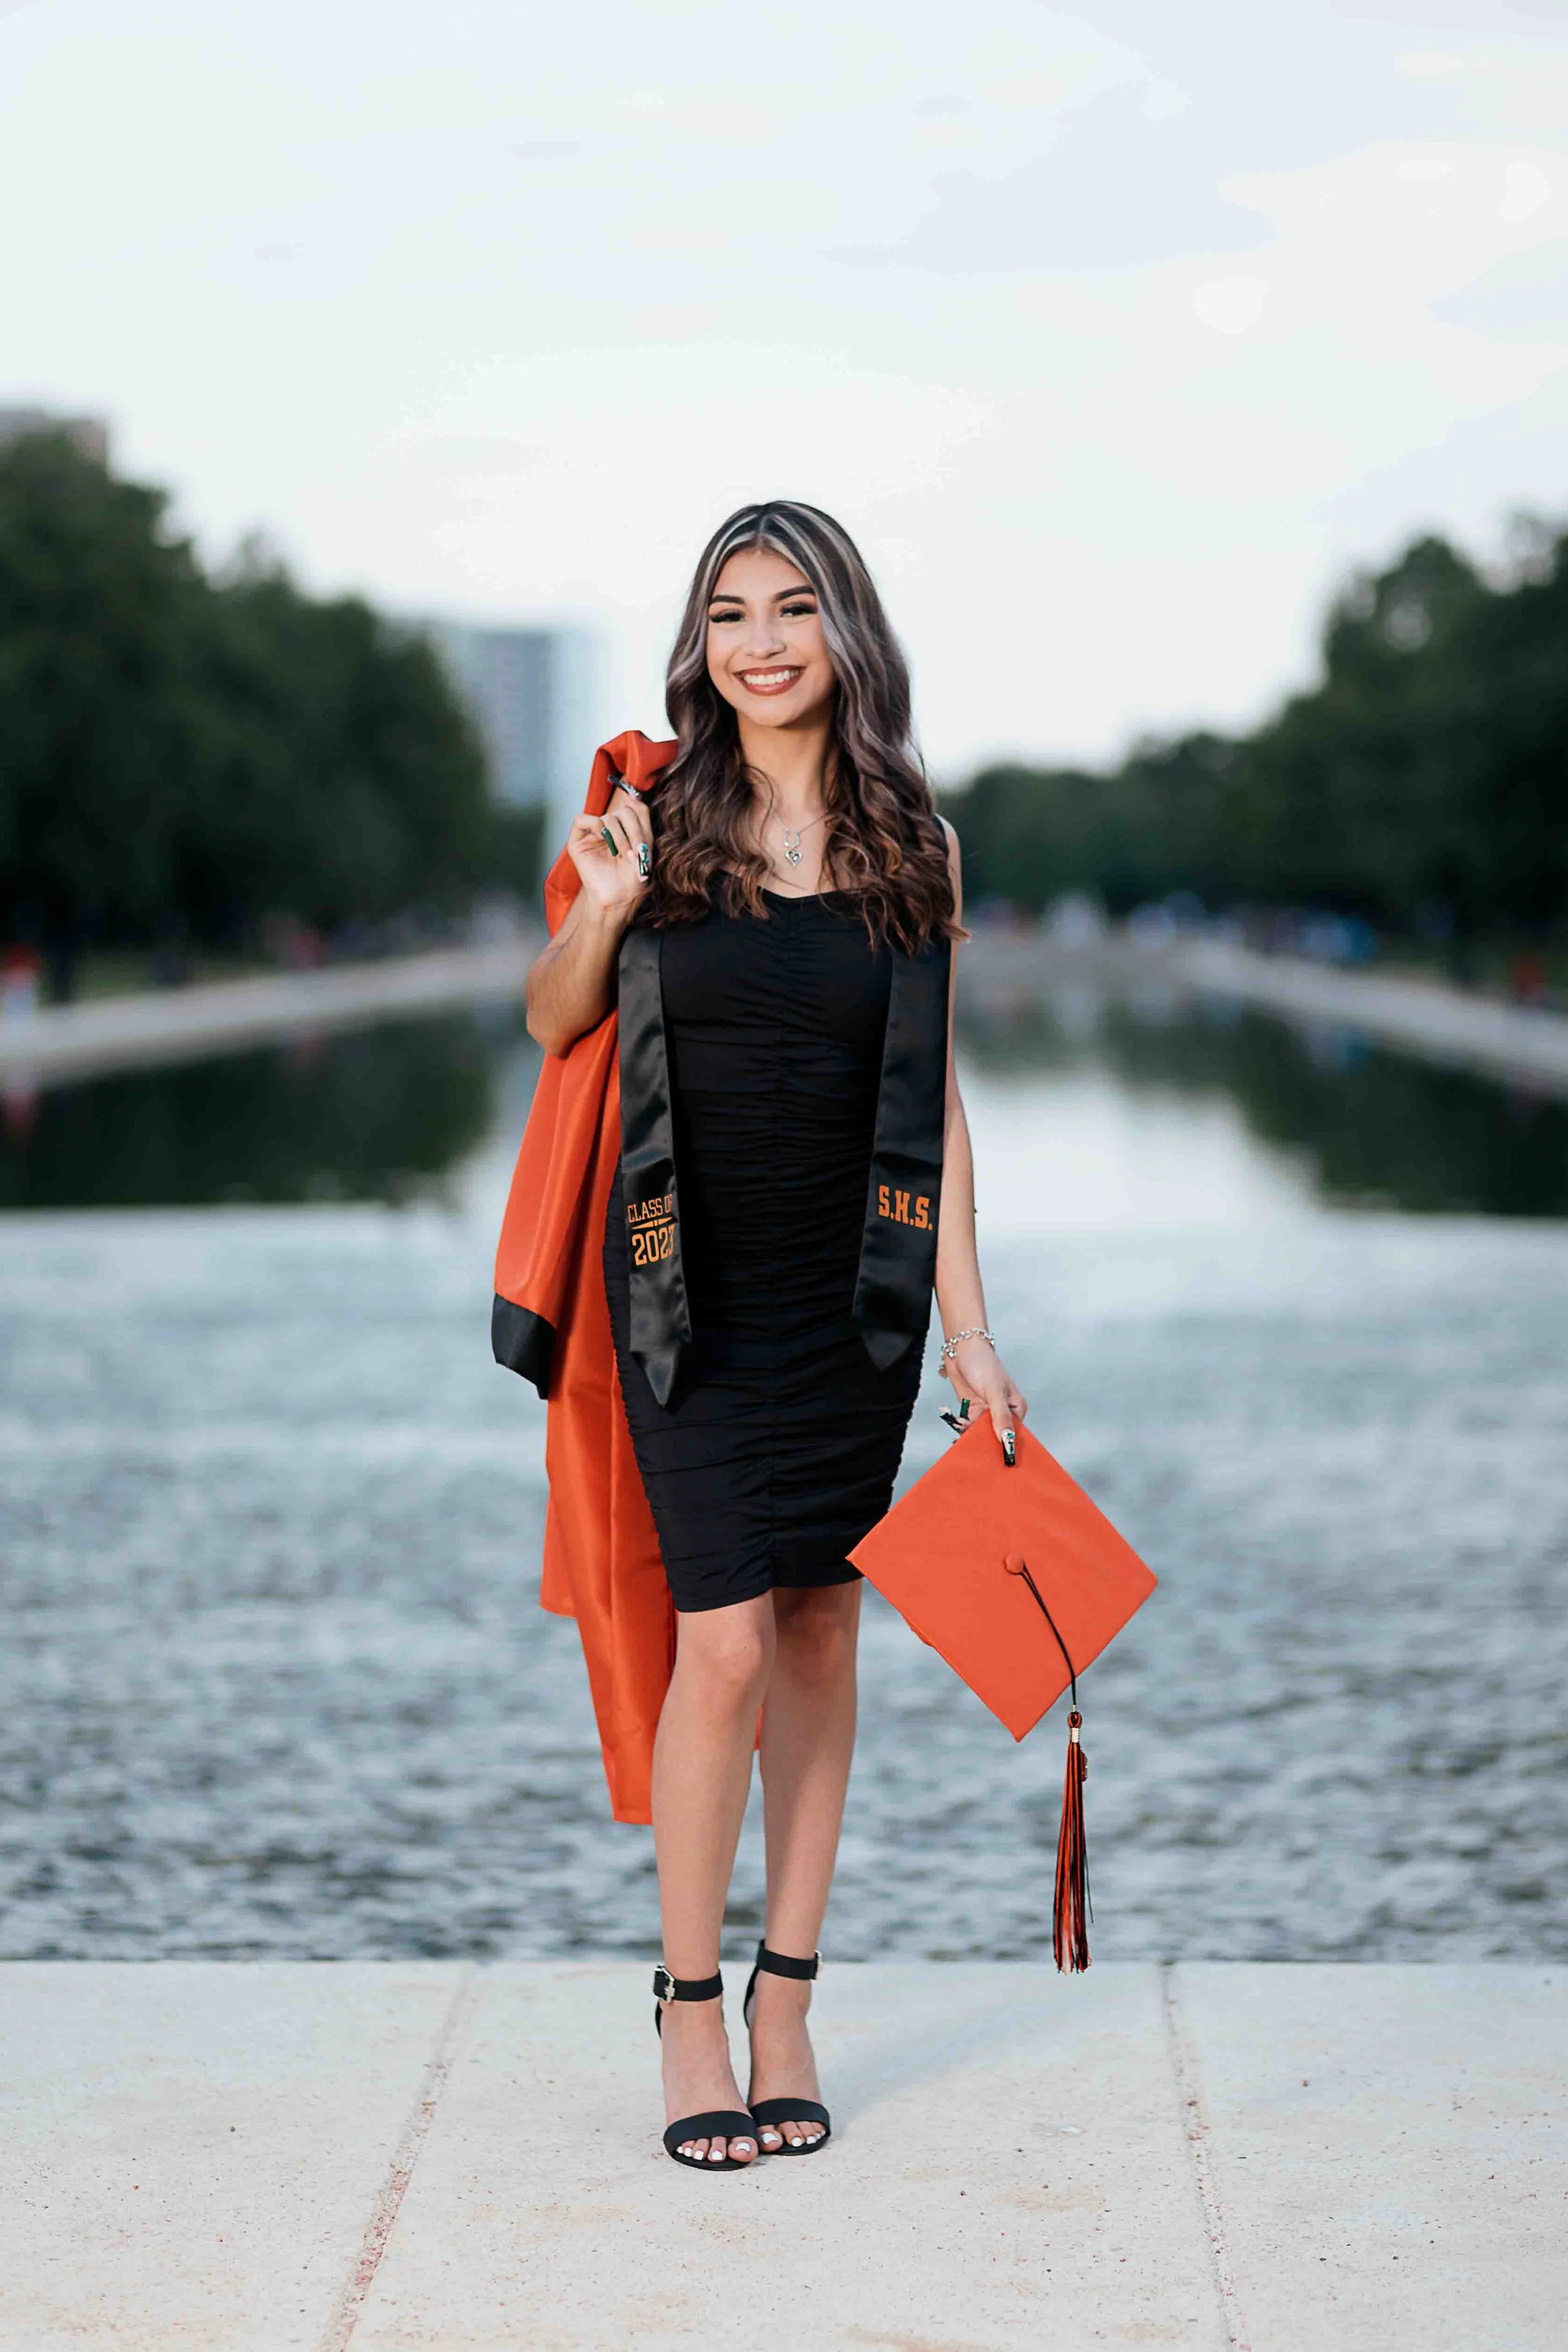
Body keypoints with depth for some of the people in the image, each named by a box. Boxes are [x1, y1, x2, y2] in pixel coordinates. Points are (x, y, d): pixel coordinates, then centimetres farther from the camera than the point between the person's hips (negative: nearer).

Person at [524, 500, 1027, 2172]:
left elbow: (932, 1102, 4)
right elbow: (552, 1025, 9)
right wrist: (602, 911, -12)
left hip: (855, 1293, 2)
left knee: (820, 1626, 6)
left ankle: (785, 2005, 17)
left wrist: (967, 1329, 1)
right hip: (694, 1288, -2)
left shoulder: (910, 845, 2)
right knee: (727, 1640, -9)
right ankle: (687, 2015, 7)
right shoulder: (660, 818, -2)